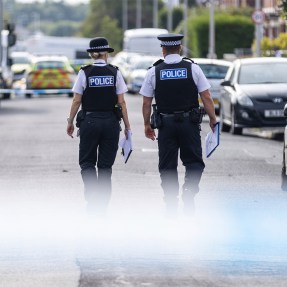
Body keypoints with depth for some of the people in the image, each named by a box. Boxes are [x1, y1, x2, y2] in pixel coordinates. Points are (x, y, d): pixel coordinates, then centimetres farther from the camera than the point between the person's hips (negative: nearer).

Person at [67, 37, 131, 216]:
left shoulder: (85, 73, -5)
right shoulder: (115, 72, -2)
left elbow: (76, 101, -4)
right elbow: (121, 102, -2)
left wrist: (70, 122, 7)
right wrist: (127, 125, 5)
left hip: (89, 121, -1)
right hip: (111, 121, 1)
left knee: (87, 162, 10)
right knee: (106, 164, 10)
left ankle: (93, 195, -12)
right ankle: (102, 206, 11)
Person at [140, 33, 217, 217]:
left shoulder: (154, 71, 0)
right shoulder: (193, 68, -2)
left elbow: (146, 102, 2)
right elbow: (206, 97, -3)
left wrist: (147, 124, 13)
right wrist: (213, 119, 6)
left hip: (166, 124, 1)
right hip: (189, 122, -1)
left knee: (167, 165, 8)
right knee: (194, 161, 9)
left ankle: (171, 206, 7)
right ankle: (189, 189, -16)